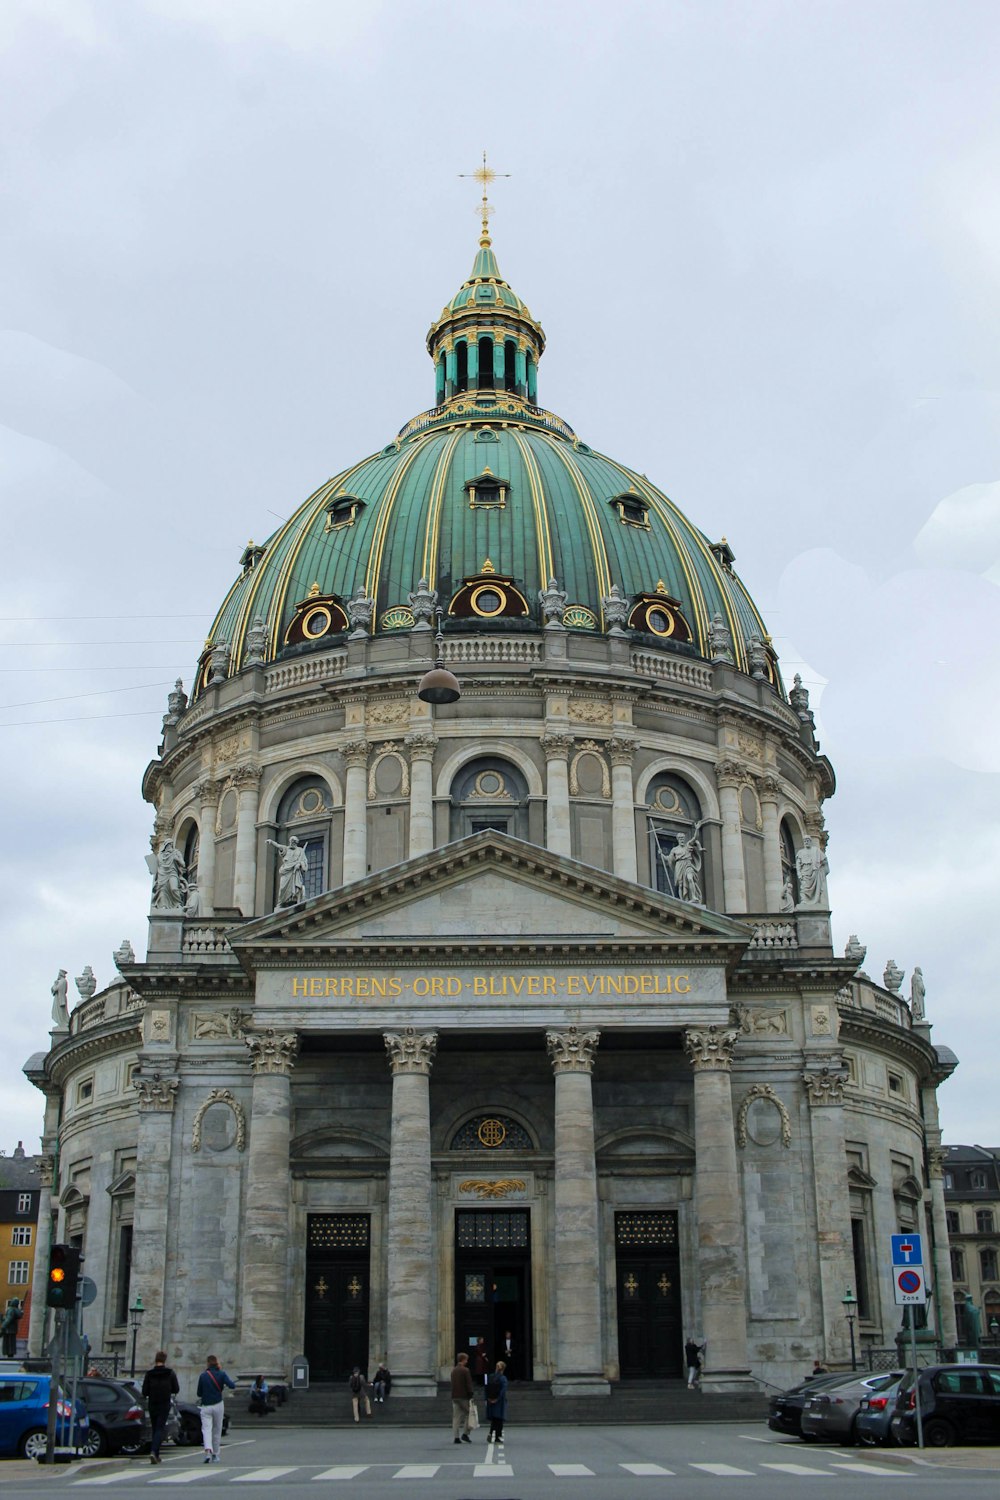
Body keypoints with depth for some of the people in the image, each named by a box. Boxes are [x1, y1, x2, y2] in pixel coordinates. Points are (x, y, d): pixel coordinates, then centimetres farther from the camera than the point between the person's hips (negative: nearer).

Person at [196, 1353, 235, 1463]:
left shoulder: (203, 1376, -1)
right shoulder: (221, 1374, -3)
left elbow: (199, 1393, 4)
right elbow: (232, 1386, -13)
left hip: (205, 1406, -1)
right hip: (218, 1405, 1)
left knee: (206, 1430, -6)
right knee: (217, 1431, 13)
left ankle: (208, 1450, -30)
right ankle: (215, 1455, 19)